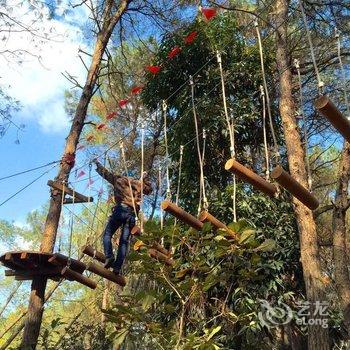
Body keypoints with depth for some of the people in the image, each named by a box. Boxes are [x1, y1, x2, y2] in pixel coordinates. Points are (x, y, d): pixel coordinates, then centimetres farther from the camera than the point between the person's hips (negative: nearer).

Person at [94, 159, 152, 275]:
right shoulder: (139, 184, 24)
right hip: (132, 214, 3)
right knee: (124, 241, 1)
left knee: (107, 234, 1)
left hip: (120, 209, -3)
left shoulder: (119, 179, 18)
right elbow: (149, 189, 41)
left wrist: (97, 163, 42)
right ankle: (117, 267, -9)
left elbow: (105, 173, 27)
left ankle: (109, 256, -24)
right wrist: (145, 178, 48)